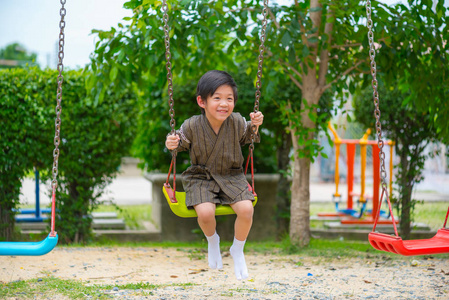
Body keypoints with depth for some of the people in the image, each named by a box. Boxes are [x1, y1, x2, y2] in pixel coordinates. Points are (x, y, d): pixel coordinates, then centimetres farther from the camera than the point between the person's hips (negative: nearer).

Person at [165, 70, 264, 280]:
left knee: (246, 209, -23)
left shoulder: (236, 122, -7)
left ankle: (237, 250, 8)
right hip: (201, 178, -2)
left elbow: (246, 137, 13)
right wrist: (172, 144, -22)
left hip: (231, 177, 2)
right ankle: (212, 241, 11)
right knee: (205, 212, -29)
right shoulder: (192, 126, -15)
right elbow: (181, 142, 1)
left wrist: (255, 126, -7)